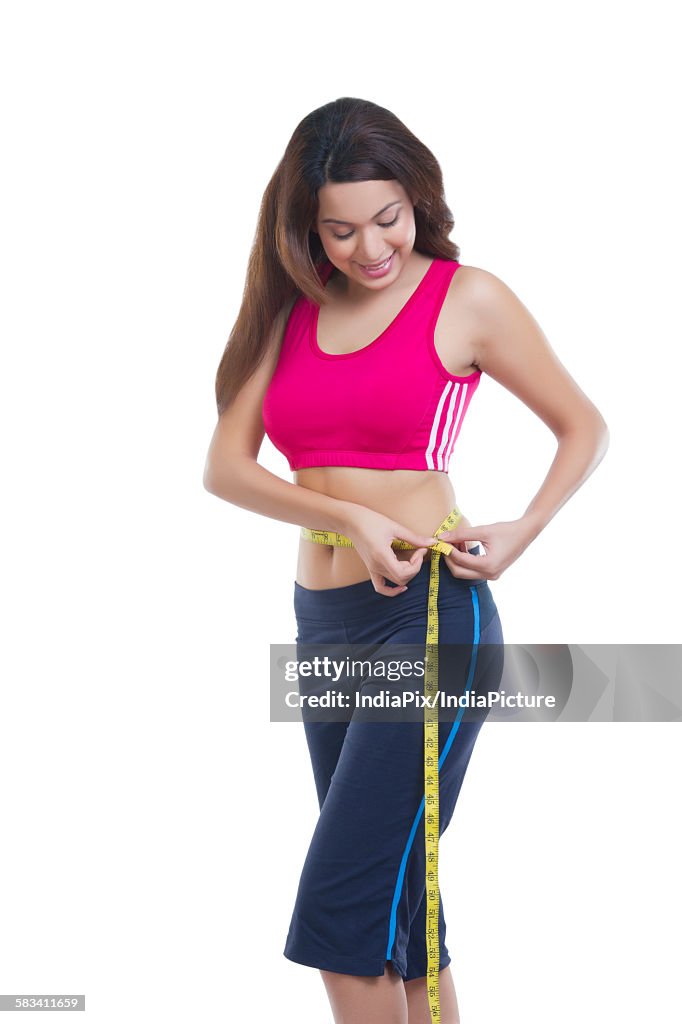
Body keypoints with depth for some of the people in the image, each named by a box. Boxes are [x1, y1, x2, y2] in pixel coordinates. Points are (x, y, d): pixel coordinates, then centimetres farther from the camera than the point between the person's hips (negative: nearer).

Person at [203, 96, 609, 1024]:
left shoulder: (468, 299, -3)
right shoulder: (290, 310, 9)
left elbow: (586, 429, 5)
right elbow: (224, 466, 1)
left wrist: (521, 534, -11)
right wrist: (348, 517, -15)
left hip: (431, 615, -6)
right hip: (322, 621, 6)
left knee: (341, 908, -8)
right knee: (394, 902, 15)